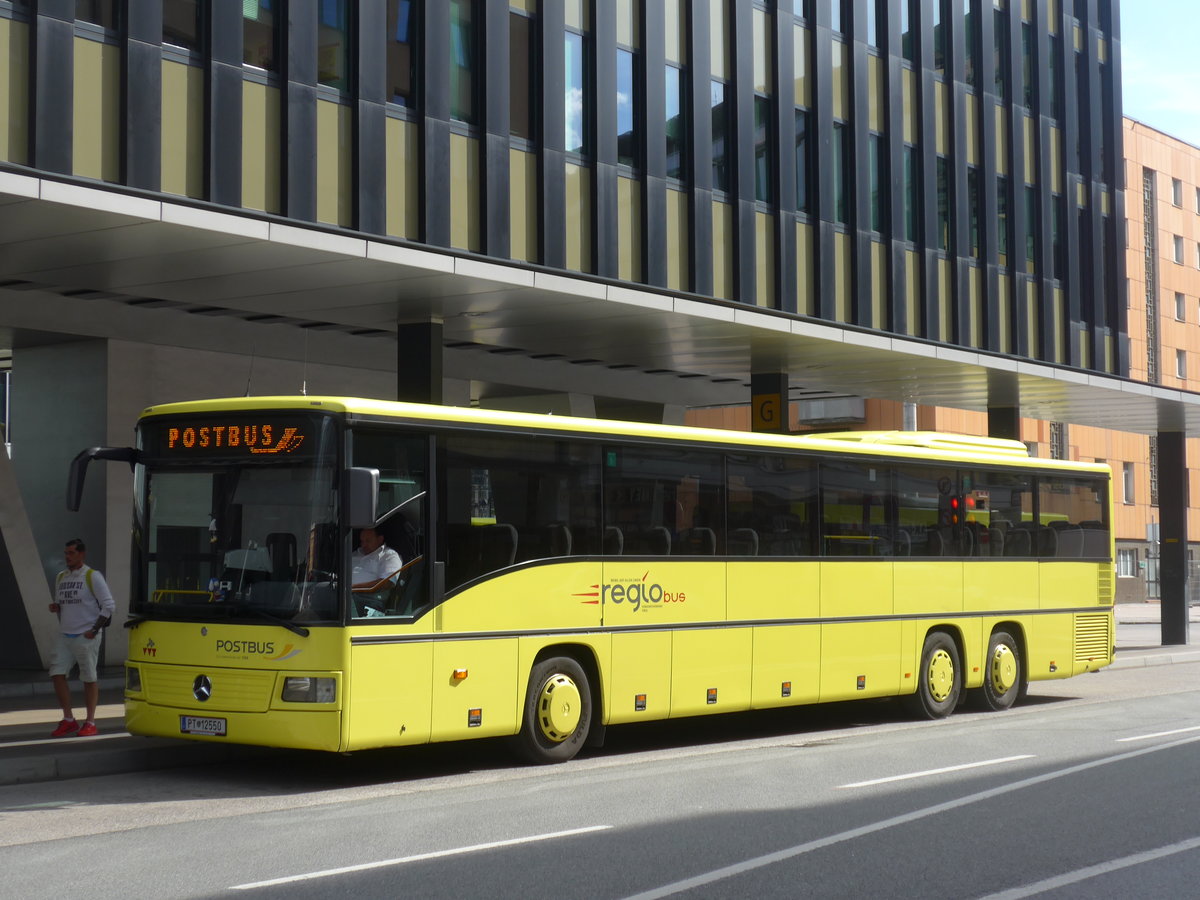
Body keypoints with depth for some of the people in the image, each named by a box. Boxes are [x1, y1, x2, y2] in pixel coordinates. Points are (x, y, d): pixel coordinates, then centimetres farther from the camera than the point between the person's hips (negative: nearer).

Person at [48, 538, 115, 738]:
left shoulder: (93, 576, -6)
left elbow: (109, 606, -8)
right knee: (57, 674, -3)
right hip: (65, 636, 6)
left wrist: (94, 630, -14)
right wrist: (55, 608, 0)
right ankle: (68, 720, 7)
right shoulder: (61, 577, 13)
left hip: (86, 637, -6)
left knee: (89, 678, 0)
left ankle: (90, 723, 7)